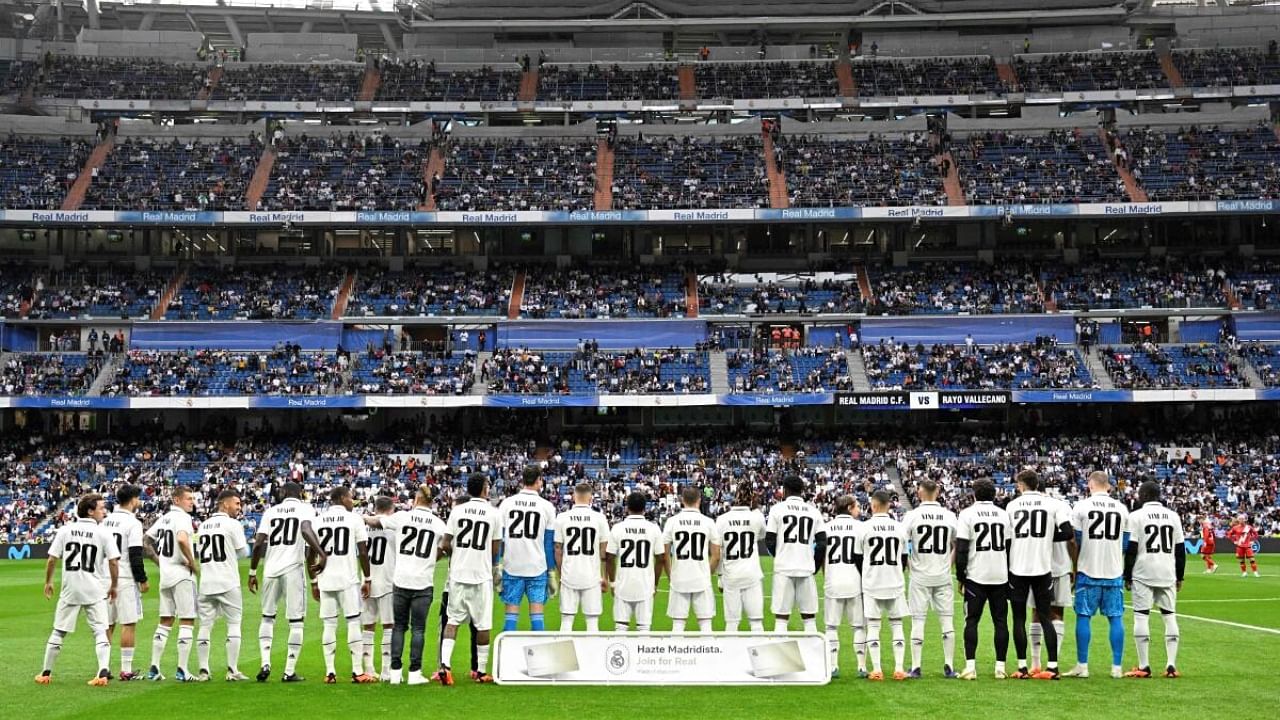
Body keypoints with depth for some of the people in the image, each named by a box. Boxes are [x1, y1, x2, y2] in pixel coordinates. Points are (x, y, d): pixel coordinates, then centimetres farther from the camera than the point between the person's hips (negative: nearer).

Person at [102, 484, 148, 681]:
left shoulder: (105, 522, 11)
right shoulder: (132, 523, -10)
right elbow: (135, 555, -14)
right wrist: (142, 580, -6)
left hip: (104, 580, 7)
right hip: (125, 580, -7)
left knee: (107, 624, 11)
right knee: (129, 624, -2)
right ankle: (126, 670, -3)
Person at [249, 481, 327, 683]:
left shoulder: (271, 511, 12)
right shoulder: (305, 509, 3)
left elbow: (258, 543, 5)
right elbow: (307, 531, -19)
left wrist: (252, 572, 12)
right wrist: (321, 554, -20)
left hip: (271, 569, 3)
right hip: (293, 568, -3)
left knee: (268, 617, 19)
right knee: (296, 620, 4)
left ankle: (265, 663, 4)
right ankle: (290, 671, 3)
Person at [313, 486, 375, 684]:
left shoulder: (318, 521, 7)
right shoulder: (354, 519, -2)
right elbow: (363, 553, -4)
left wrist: (314, 582, 14)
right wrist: (367, 579, 4)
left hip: (325, 581, 3)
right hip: (348, 579, -3)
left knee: (329, 625, 7)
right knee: (354, 623, 2)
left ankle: (330, 672, 5)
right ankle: (358, 672, 0)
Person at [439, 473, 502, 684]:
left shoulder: (457, 511, 1)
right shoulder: (494, 513, -4)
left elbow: (446, 544, 1)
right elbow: (495, 549, 0)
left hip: (458, 573, 2)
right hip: (482, 574, -2)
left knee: (453, 620, 9)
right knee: (483, 624, 6)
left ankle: (445, 665, -6)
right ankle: (481, 671, 12)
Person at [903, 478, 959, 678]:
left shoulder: (912, 516, -7)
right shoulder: (950, 516, 1)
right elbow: (958, 545, 10)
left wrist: (910, 565, 6)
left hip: (920, 575, -2)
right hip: (943, 575, 2)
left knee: (918, 621, 3)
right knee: (947, 620, 8)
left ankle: (916, 667, 3)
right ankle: (949, 666, 8)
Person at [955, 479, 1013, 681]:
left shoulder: (967, 514, -3)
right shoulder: (1004, 515, 7)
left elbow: (961, 549, -7)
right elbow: (1010, 548, 9)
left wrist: (960, 576, 1)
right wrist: (1010, 576, 17)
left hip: (976, 575, -2)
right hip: (1000, 576, 3)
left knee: (972, 621, 3)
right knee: (1000, 621, 8)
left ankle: (970, 666, -4)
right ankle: (1000, 667, 7)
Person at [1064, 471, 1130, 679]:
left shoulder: (1081, 507, -4)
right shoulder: (1122, 509, 6)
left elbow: (1075, 541, -1)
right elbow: (1126, 544, 12)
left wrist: (1074, 568, 13)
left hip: (1088, 570, -2)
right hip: (1114, 572, 3)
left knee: (1083, 617, 4)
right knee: (1116, 618, 6)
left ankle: (1082, 666, 4)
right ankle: (1117, 667, 7)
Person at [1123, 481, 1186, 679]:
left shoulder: (1137, 516, -4)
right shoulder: (1173, 516, 9)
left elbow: (1131, 549, -6)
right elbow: (1180, 549, 10)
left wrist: (1127, 576, 1)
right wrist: (1179, 576, 18)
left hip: (1143, 574, -4)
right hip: (1167, 574, 4)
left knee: (1141, 617, -1)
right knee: (1170, 616, 8)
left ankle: (1144, 666, -2)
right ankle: (1171, 666, 5)